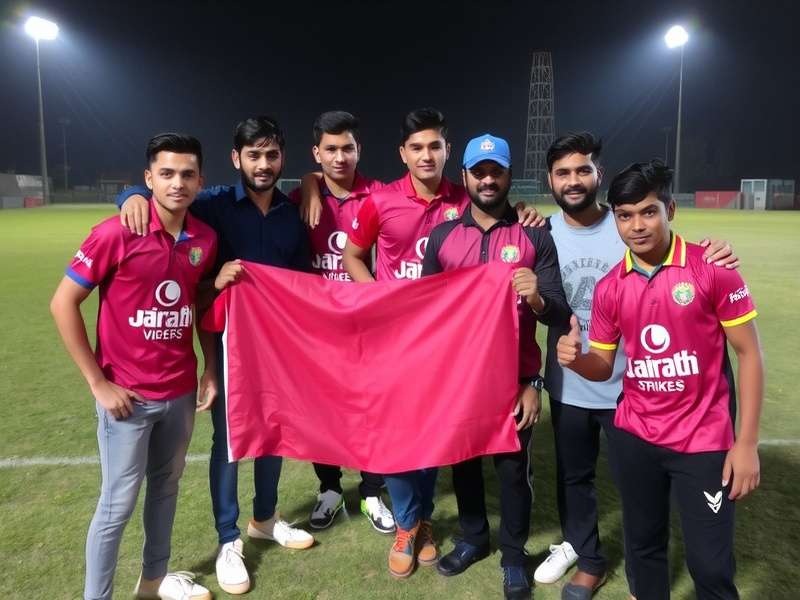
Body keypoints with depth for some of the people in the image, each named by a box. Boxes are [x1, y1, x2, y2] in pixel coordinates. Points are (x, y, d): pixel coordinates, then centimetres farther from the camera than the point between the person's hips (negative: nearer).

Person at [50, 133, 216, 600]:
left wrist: (210, 368, 7)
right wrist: (98, 382, -12)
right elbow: (63, 303, -11)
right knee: (118, 504, 6)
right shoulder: (117, 233, -16)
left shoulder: (206, 239, -1)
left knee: (167, 485, 19)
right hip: (127, 395, -5)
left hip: (181, 392, 5)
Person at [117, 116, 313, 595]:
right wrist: (136, 195, -32)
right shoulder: (215, 204, -8)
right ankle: (229, 541, 25)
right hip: (229, 340, -4)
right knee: (229, 439, 6)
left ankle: (266, 518, 40)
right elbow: (158, 195, -9)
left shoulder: (293, 215, 3)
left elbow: (303, 280, 8)